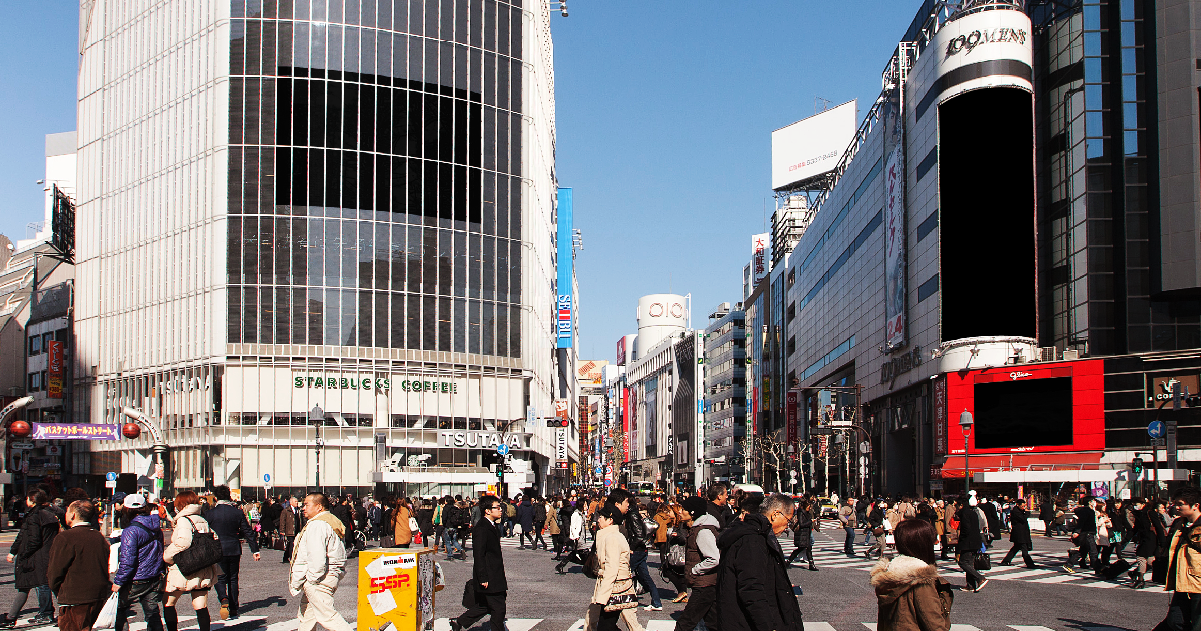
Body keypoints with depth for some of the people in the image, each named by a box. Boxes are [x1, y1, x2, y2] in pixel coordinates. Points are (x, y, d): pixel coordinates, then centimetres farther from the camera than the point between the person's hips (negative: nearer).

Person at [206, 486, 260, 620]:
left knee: (220, 579, 6)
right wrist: (255, 550, 6)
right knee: (233, 579, 12)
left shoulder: (209, 514, -6)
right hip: (234, 550, 2)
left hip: (218, 552, -2)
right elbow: (248, 532, 1)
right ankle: (233, 610, 14)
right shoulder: (238, 513, -1)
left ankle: (224, 600, -22)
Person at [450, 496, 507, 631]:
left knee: (484, 606, 16)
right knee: (498, 609, -3)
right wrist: (483, 578, -22)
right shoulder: (481, 529, -17)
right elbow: (479, 556, -20)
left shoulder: (494, 526, 14)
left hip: (496, 577, 10)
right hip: (489, 579, -10)